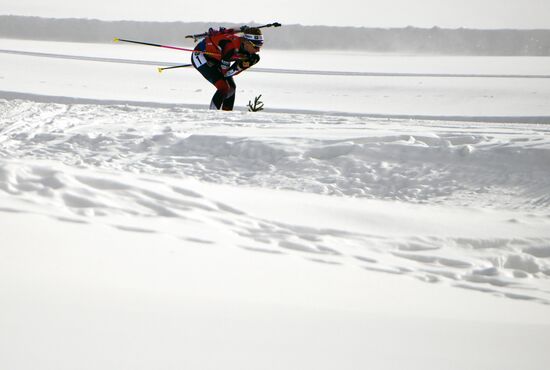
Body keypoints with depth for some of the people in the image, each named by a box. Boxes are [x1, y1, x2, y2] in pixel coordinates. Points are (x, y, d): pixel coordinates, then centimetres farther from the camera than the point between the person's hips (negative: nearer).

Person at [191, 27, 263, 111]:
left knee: (231, 87, 8)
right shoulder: (231, 45, -35)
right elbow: (225, 72, -27)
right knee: (223, 88, -20)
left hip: (215, 59, 9)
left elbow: (230, 73, -9)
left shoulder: (247, 52, -11)